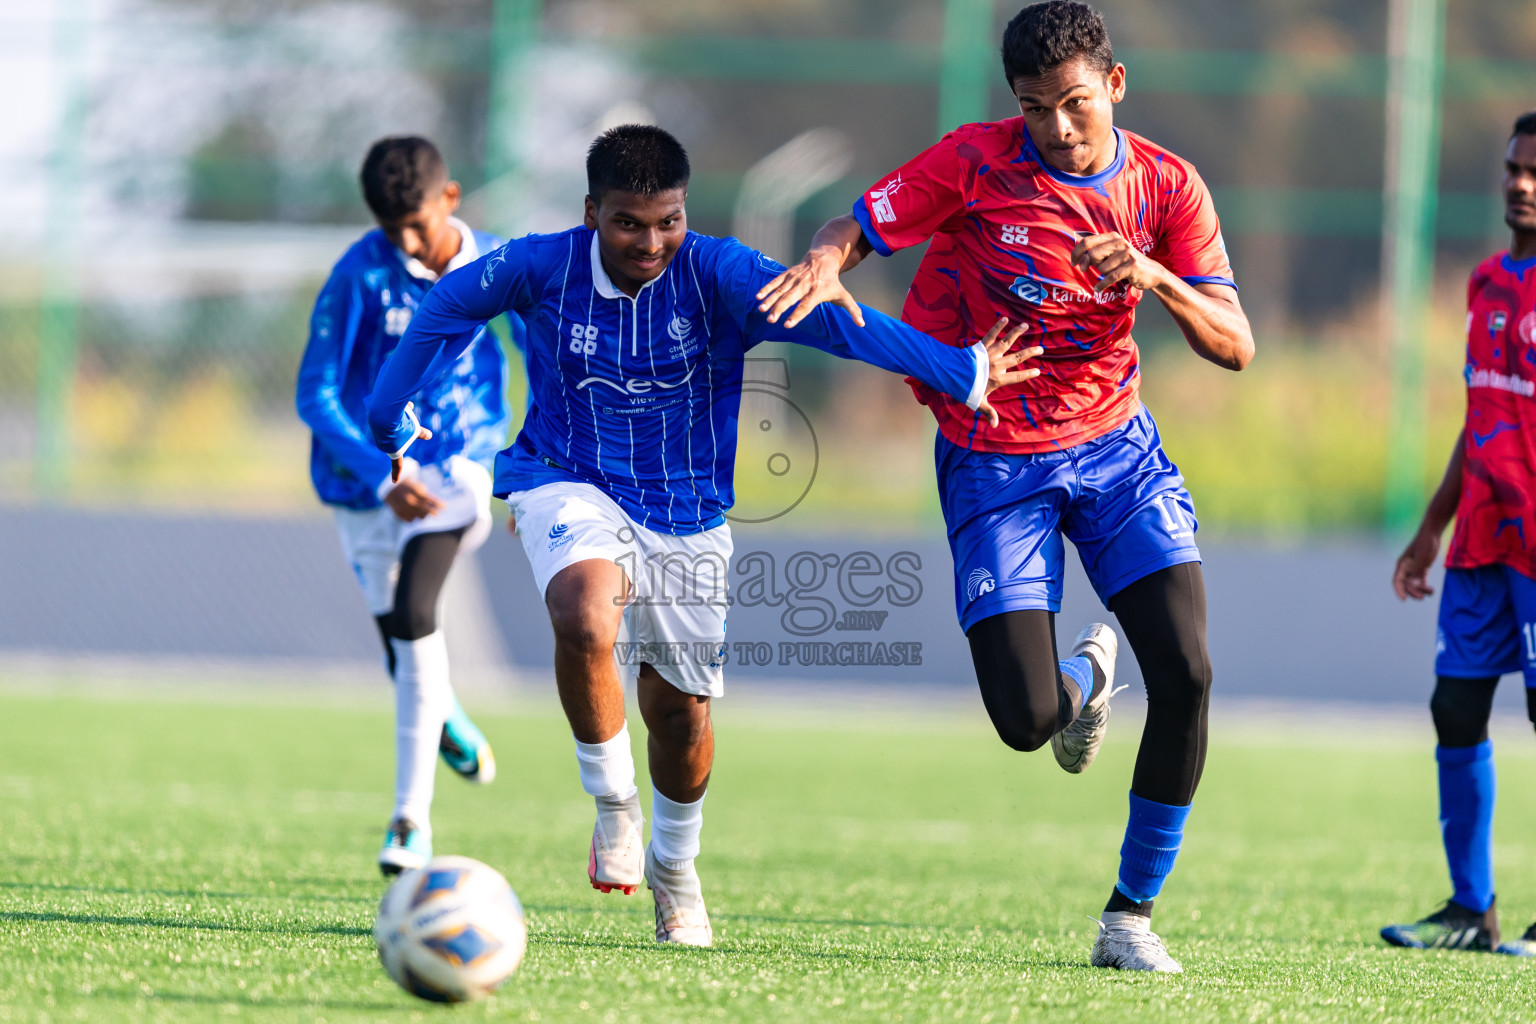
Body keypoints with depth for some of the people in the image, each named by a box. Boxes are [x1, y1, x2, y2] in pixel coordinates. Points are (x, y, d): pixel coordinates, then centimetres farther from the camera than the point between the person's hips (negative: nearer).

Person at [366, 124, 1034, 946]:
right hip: (570, 485, -1)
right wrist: (388, 420, 12)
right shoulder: (541, 268, -16)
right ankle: (613, 805, -9)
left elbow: (828, 319, -32)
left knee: (680, 710, 10)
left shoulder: (718, 275, -20)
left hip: (686, 515, 1)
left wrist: (965, 375, -41)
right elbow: (447, 308, 3)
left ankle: (673, 866, 41)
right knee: (585, 618, -33)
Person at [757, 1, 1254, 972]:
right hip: (993, 462, -2)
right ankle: (1085, 675, 27)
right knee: (1027, 719, -14)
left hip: (1116, 448, 2)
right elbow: (853, 229, -9)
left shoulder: (1168, 188, -5)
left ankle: (1133, 910, 2)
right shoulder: (975, 163, -12)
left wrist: (1158, 279, -27)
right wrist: (825, 265, -34)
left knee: (1188, 675, -15)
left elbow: (1236, 347, -7)